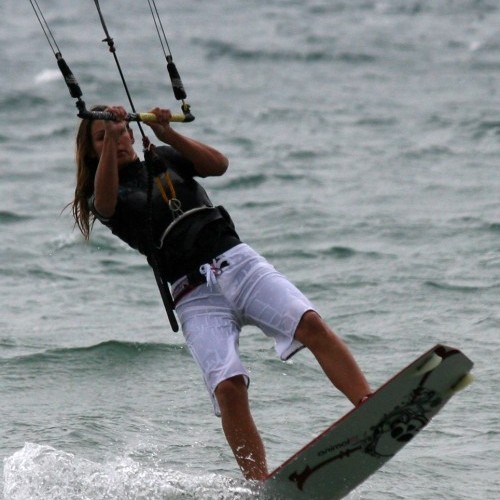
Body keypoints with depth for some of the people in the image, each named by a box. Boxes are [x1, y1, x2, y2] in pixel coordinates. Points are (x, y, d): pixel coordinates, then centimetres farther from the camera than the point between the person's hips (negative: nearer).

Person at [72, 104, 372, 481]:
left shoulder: (164, 160, 21)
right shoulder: (100, 197, 13)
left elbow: (218, 165, 4)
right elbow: (105, 201, -13)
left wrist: (168, 134, -7)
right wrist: (109, 139, -21)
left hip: (235, 262, 2)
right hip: (193, 292, -2)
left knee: (310, 324, -22)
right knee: (228, 385, -23)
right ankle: (261, 485, -28)